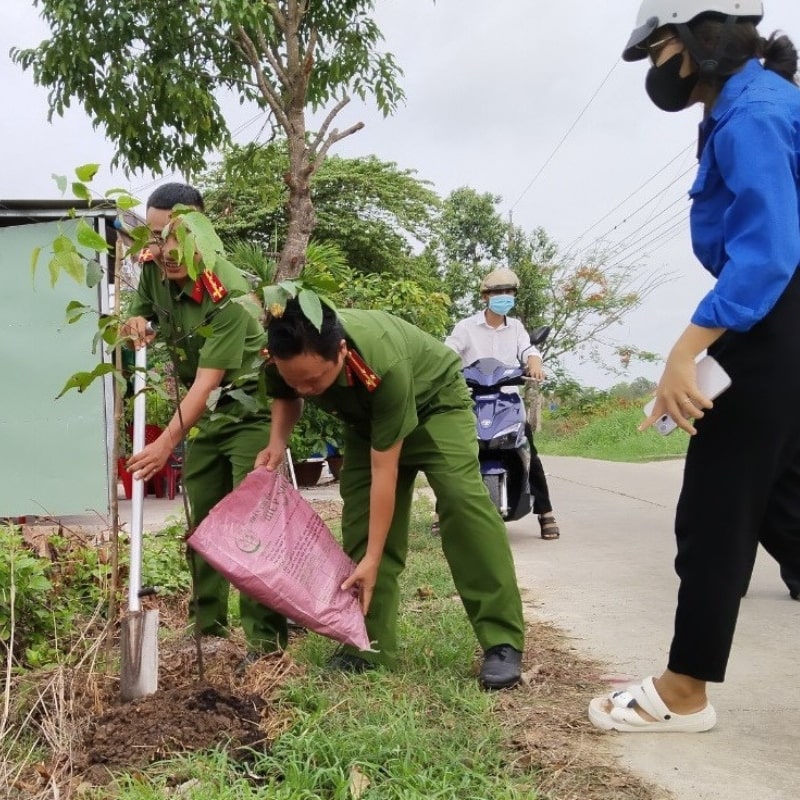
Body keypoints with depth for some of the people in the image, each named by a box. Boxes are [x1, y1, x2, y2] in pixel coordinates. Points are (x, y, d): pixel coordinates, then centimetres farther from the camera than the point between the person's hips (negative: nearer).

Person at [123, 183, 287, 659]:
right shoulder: (154, 269, -8)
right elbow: (144, 311, 13)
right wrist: (138, 323, -12)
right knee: (203, 519, 12)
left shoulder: (229, 294, -29)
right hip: (204, 412, 7)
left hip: (250, 406, -7)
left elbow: (208, 380, -33)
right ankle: (208, 625, 25)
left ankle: (267, 638, -7)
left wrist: (168, 442, -41)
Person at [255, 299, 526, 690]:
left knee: (461, 498, -23)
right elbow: (286, 397, -1)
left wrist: (373, 559, -33)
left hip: (433, 399, -5)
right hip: (366, 415, 6)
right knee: (360, 509, -6)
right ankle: (371, 645, 1)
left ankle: (502, 640, -19)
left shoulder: (385, 365, -44)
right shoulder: (284, 359, -29)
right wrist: (277, 443, -22)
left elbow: (384, 470, -37)